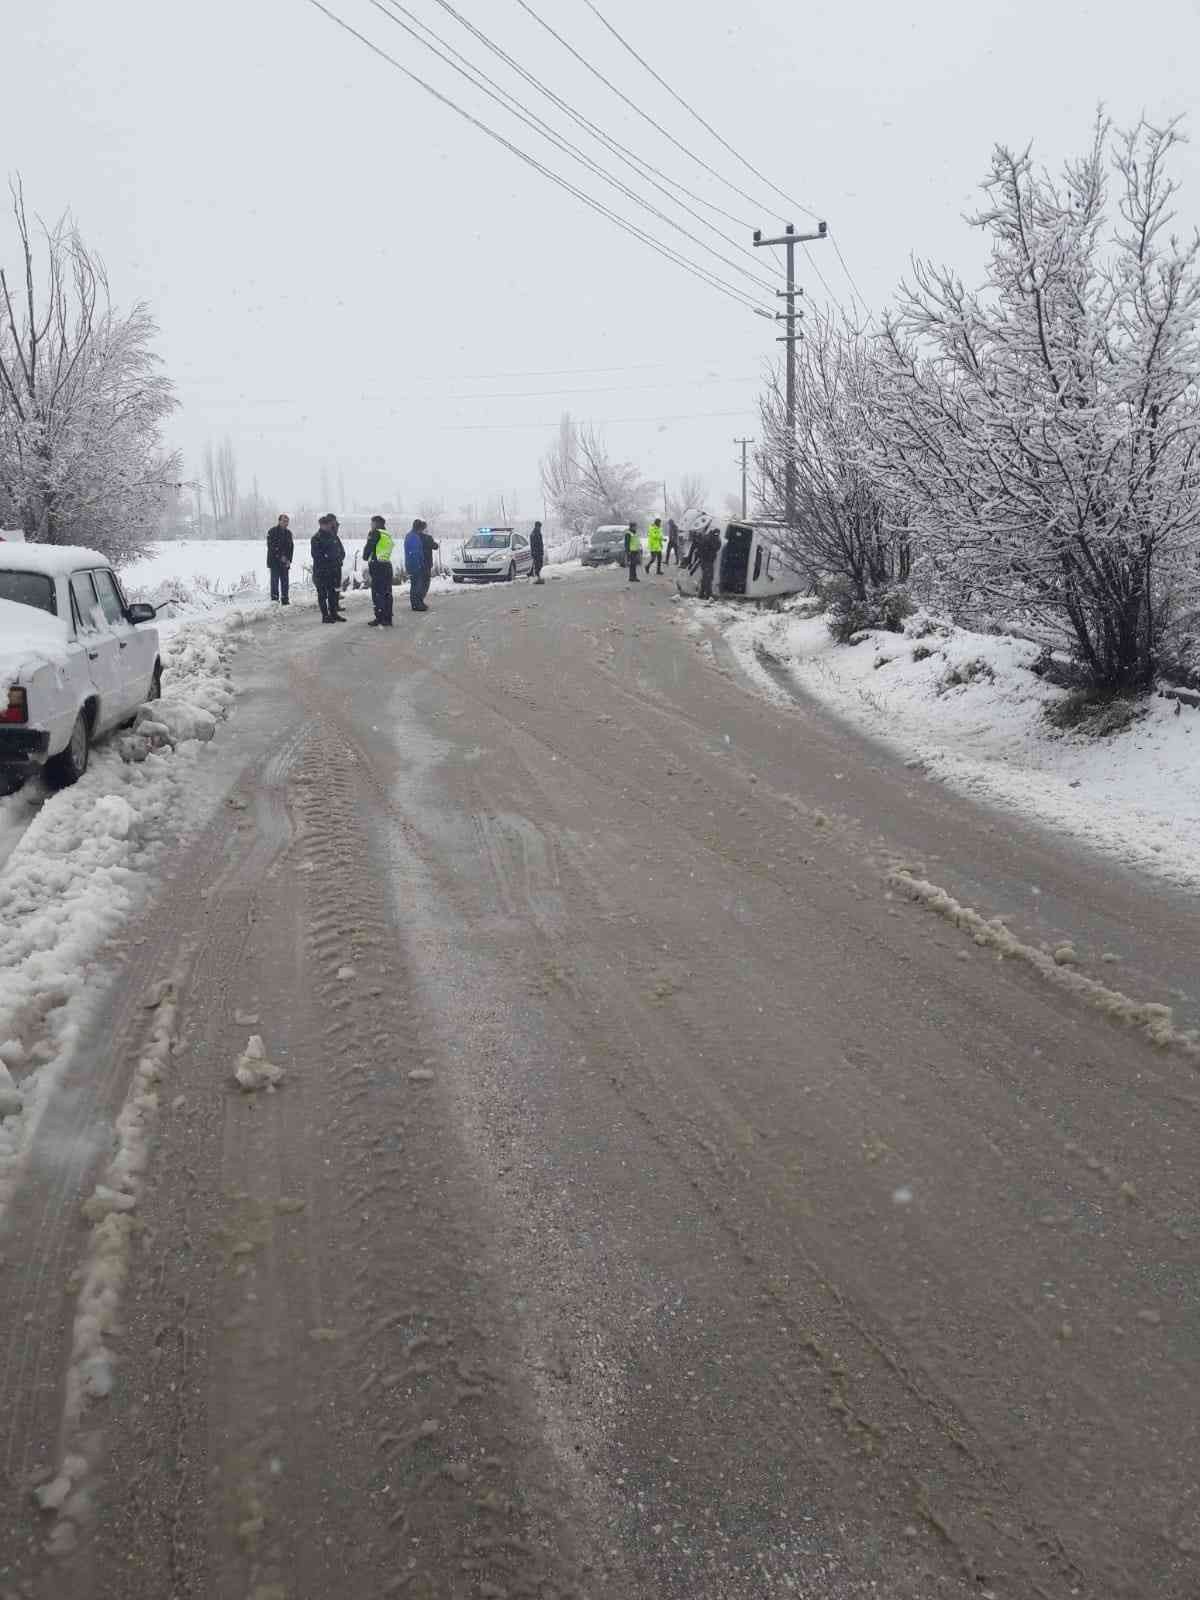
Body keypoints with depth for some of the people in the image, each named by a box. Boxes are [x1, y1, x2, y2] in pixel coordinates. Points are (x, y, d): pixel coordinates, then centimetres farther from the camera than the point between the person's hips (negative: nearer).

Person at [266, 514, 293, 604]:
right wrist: (280, 557, -15)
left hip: (285, 562, 4)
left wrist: (289, 560, -1)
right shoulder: (272, 532, -5)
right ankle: (274, 599, 1)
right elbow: (271, 547, -11)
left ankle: (285, 600, 8)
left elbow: (291, 547, 11)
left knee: (285, 581, 3)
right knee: (275, 580, -4)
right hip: (274, 561, -4)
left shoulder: (288, 532, 10)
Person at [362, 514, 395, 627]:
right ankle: (387, 619, 13)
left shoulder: (375, 533, -6)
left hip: (377, 565, -8)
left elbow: (368, 547, -5)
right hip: (387, 565, 8)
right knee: (387, 593, 10)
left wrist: (365, 557, 15)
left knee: (377, 593, -5)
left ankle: (380, 618, -8)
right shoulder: (388, 535, 17)